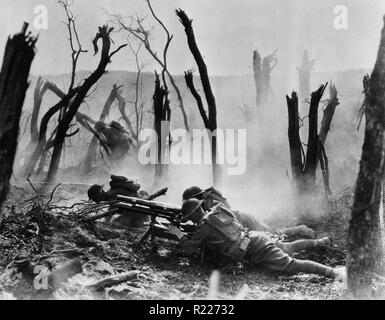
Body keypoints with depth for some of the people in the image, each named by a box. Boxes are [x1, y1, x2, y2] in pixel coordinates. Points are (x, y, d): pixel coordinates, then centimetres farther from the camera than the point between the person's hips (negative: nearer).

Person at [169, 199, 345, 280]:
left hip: (256, 250, -9)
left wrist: (179, 234, 11)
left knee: (290, 264, -16)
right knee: (288, 248, 32)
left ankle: (333, 272, -25)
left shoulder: (204, 225, -9)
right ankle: (320, 242, 42)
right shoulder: (217, 210, 15)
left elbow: (190, 248, -2)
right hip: (257, 237, 9)